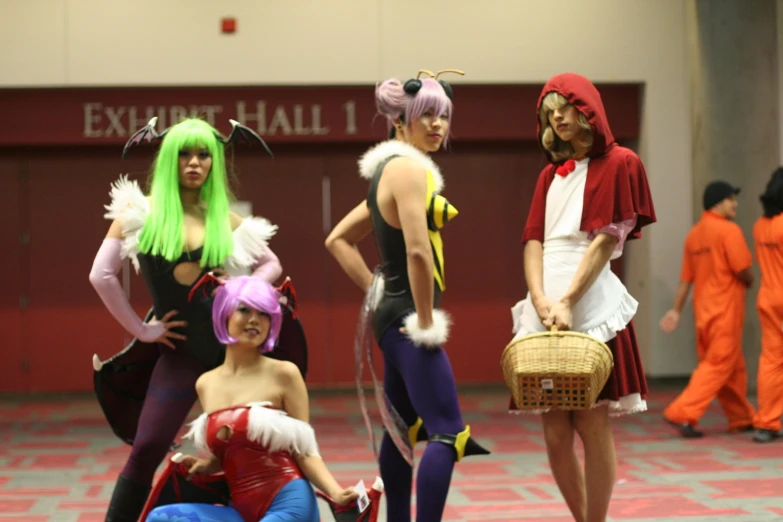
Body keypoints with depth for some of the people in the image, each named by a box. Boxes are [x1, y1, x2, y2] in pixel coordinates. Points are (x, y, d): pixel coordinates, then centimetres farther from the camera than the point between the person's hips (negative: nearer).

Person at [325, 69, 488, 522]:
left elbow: (338, 240, 20)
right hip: (409, 317, -10)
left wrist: (376, 291, 13)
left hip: (392, 313, 10)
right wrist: (426, 320, -17)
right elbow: (417, 251, -25)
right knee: (448, 433, -13)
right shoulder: (409, 168, -14)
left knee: (404, 428, 17)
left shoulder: (389, 171, 14)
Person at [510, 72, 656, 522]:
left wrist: (568, 302, -16)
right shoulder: (551, 175, 20)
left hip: (591, 307, -5)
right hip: (545, 310, 6)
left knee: (592, 425, -6)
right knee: (556, 434, 4)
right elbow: (534, 241, 8)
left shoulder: (618, 164, 3)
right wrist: (541, 301, -10)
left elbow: (605, 240, -6)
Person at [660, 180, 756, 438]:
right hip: (725, 310, -8)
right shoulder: (729, 230, -12)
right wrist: (748, 282, 6)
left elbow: (685, 278, 10)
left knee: (735, 367, 17)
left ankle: (742, 417, 25)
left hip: (703, 310, 8)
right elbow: (743, 271, -16)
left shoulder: (694, 234, 10)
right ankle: (682, 414, -13)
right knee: (718, 366, -5)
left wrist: (676, 310, 12)